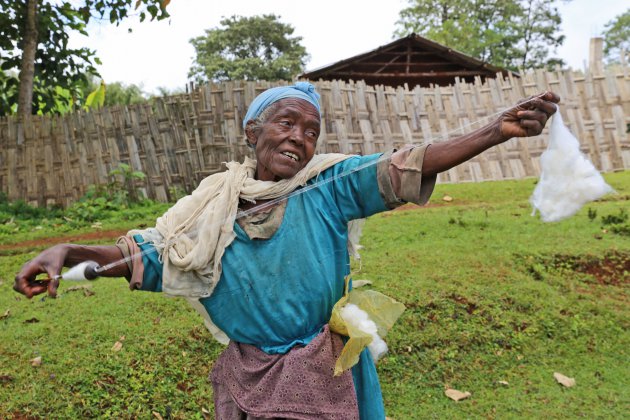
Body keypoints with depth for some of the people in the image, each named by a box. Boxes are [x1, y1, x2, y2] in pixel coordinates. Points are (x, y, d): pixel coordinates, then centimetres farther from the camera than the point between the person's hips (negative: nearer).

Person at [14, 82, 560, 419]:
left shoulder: (330, 186, -11)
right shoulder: (216, 201, -5)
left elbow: (400, 170, -22)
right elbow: (151, 251, -1)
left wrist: (495, 132, -32)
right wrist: (70, 252, -16)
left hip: (324, 373, -1)